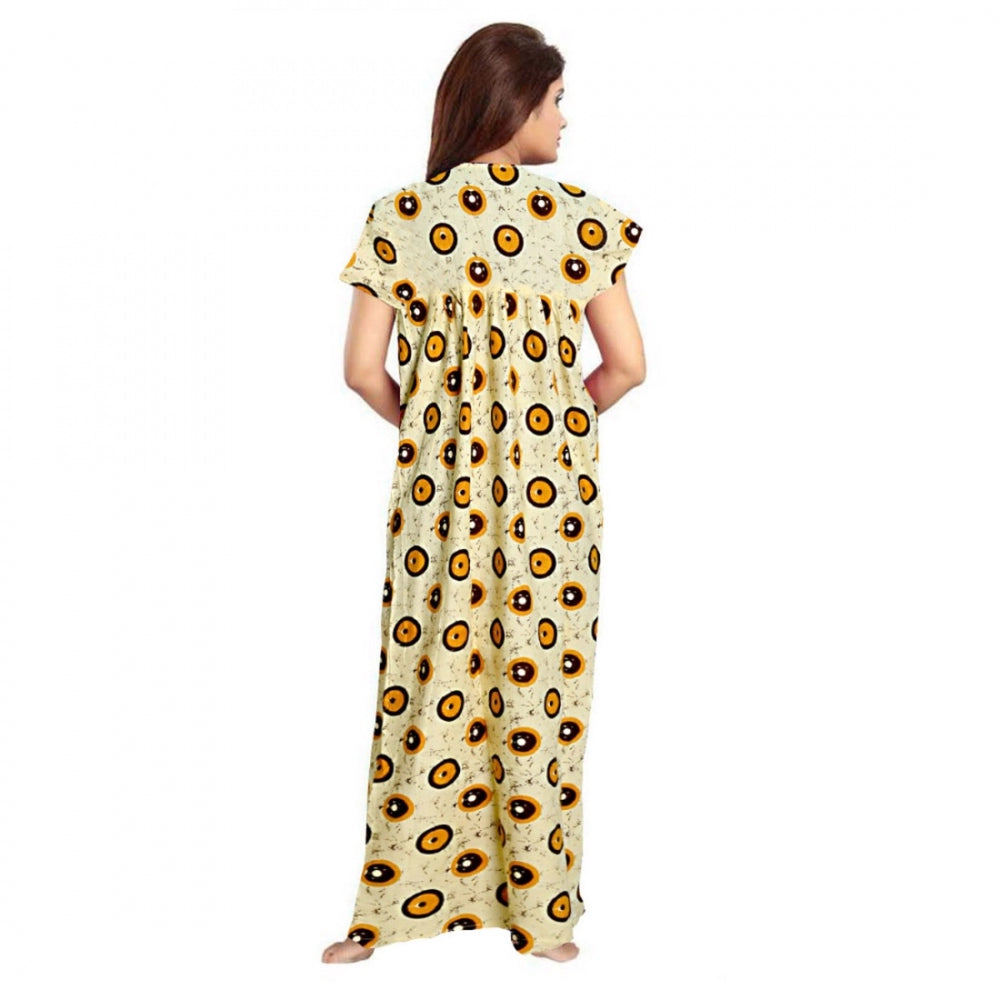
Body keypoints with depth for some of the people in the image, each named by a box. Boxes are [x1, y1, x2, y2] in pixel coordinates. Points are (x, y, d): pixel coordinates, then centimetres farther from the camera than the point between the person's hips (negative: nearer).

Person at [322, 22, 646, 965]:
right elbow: (627, 364, -5)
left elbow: (363, 369, -4)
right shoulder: (579, 218, -5)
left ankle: (387, 911, 20)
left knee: (429, 679, 11)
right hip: (552, 481, -1)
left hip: (439, 478, 1)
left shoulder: (401, 217, -2)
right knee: (541, 685, 9)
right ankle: (540, 913, 22)